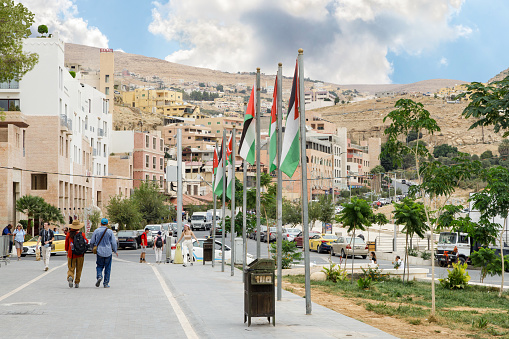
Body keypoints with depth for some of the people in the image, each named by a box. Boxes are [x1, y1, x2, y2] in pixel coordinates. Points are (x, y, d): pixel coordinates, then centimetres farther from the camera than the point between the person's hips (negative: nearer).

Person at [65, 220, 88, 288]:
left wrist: (67, 251, 19)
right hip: (80, 254, 0)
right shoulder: (82, 234, -3)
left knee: (71, 268, 3)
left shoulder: (69, 234, 0)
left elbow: (66, 243, 6)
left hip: (71, 254, 0)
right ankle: (77, 283, 11)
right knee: (79, 269, 11)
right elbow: (86, 241, -7)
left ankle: (70, 277, -27)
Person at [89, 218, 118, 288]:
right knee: (107, 268, 8)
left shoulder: (96, 231, 0)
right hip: (108, 252, -1)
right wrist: (115, 251, 13)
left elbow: (92, 242, 5)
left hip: (99, 252, 1)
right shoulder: (110, 231, -3)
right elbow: (114, 243, -2)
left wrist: (94, 247, 26)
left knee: (99, 266, 14)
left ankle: (99, 276, -14)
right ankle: (106, 283, 8)